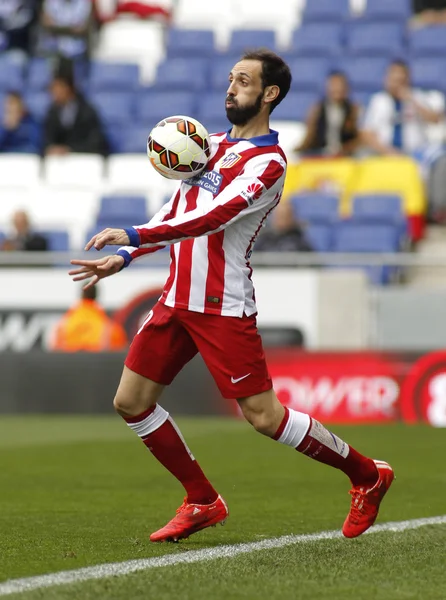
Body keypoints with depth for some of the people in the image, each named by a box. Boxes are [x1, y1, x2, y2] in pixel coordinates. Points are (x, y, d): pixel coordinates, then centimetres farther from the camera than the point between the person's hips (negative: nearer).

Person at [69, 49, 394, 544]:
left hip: (223, 307, -8)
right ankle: (202, 503, 16)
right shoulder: (214, 144, 14)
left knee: (264, 417, -9)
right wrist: (122, 258, 13)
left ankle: (366, 476, 10)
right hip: (177, 299, 8)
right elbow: (177, 213, 22)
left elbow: (211, 218, -26)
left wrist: (134, 234, -31)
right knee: (131, 402, 4)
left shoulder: (268, 163, -12)